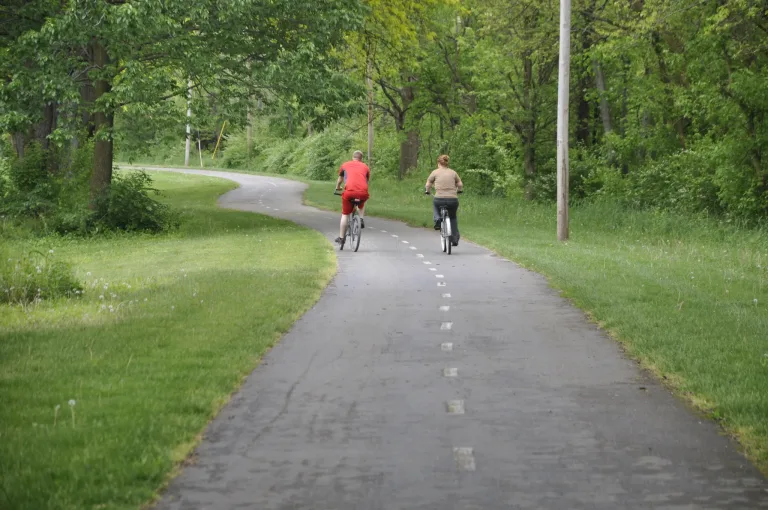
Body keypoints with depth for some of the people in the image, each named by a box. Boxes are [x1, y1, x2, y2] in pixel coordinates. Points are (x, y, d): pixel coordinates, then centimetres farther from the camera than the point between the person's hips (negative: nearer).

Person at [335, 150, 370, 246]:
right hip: (363, 192, 1)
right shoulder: (365, 167, 24)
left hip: (349, 191, -1)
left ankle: (341, 238, 16)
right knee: (362, 204, 37)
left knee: (345, 215, 14)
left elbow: (339, 180, 38)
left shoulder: (345, 165, 23)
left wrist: (337, 188, 59)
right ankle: (361, 219, 15)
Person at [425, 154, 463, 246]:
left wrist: (427, 191, 35)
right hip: (453, 200, 2)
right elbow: (460, 184, 13)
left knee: (435, 205, 36)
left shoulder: (435, 172, 4)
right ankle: (455, 240, 21)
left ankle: (437, 220, 8)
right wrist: (459, 190, 36)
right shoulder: (453, 172, 9)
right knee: (453, 217, 28)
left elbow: (428, 184, 13)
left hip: (440, 199, -2)